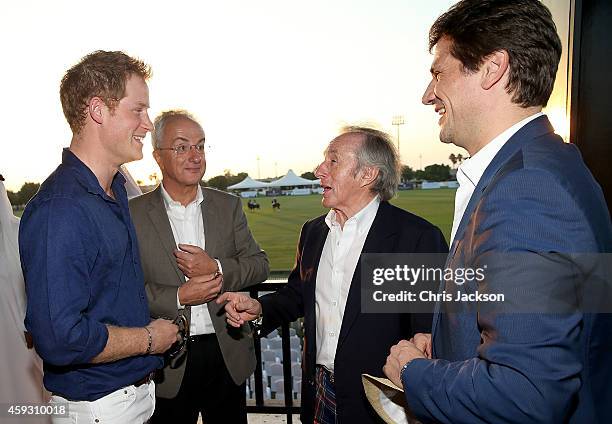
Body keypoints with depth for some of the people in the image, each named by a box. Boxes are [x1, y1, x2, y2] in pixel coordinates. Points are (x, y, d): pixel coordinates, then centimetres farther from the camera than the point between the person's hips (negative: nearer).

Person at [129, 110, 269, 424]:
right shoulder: (133, 214, -6)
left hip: (228, 353, 3)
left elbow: (259, 264, 0)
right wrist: (178, 296, -19)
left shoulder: (228, 206, 2)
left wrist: (217, 268, -16)